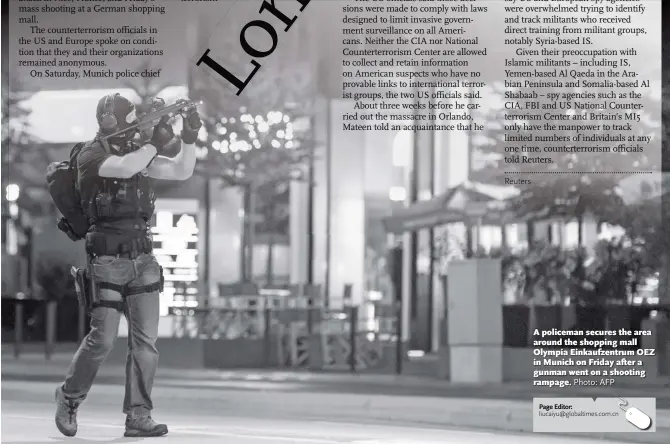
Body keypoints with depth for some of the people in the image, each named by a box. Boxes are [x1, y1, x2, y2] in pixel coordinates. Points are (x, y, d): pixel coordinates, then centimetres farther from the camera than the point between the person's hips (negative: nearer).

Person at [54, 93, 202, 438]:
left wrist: (189, 139, -6)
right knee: (102, 339, -6)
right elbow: (125, 168, -28)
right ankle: (69, 397, 17)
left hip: (142, 259, 6)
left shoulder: (137, 152, 11)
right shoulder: (91, 155, -8)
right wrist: (155, 143, -22)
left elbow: (181, 171, 9)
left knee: (145, 342, -1)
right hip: (108, 260, -6)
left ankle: (138, 417, 2)